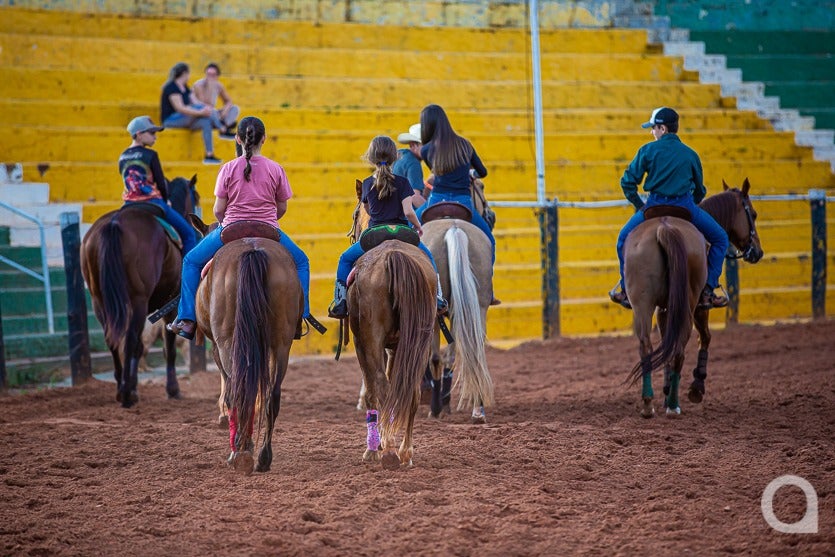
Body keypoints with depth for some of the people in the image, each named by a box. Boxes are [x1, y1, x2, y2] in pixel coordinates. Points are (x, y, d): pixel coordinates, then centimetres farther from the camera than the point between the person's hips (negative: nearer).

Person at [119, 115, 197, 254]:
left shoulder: (123, 157, 9)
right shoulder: (150, 155, -10)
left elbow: (130, 184, 15)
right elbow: (160, 183, -8)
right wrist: (165, 202, 10)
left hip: (129, 205, 6)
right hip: (152, 203, -6)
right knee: (189, 233, 4)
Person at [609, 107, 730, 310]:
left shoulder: (648, 150, 0)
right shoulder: (690, 154, 6)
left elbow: (628, 181, -2)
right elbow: (700, 190, 14)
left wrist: (639, 205, 11)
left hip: (655, 205, 0)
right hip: (685, 206, 0)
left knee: (624, 238, 24)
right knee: (720, 239, 17)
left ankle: (626, 289, 21)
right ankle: (707, 290, 6)